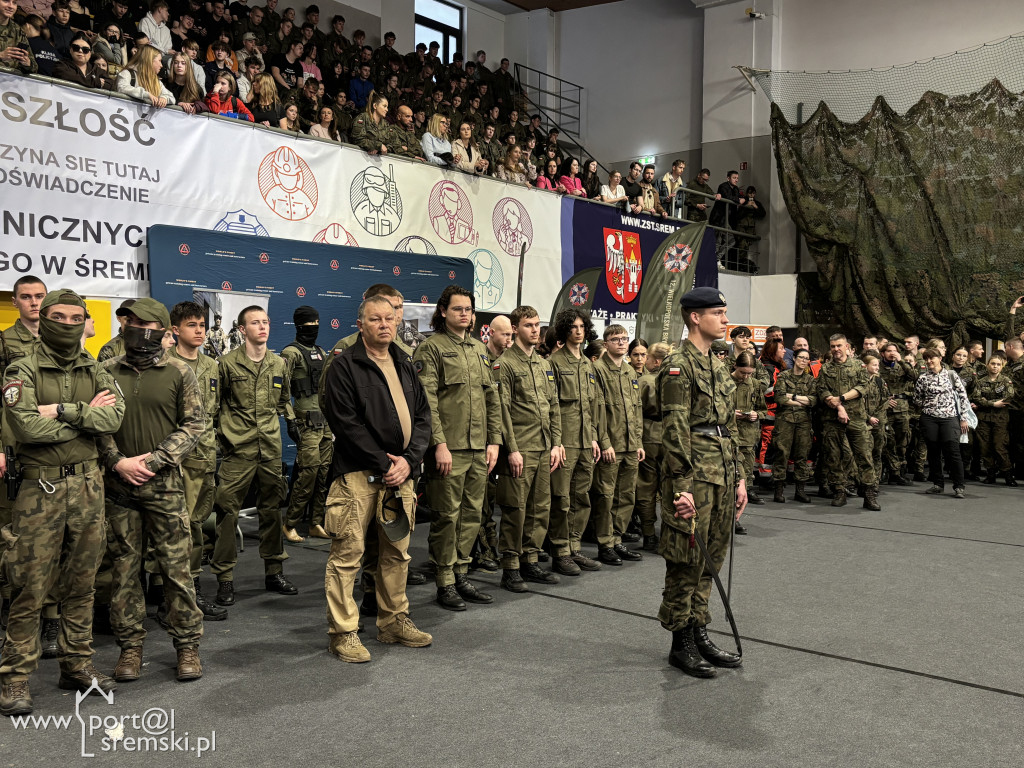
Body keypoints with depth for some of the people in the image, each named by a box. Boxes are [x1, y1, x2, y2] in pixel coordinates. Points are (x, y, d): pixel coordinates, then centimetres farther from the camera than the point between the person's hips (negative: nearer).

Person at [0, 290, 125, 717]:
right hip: (41, 487, -4)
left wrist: (63, 411, -18)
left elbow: (115, 415, -8)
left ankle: (77, 665, 24)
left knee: (81, 582, 12)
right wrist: (87, 414, -11)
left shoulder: (94, 372, 10)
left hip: (87, 485, 4)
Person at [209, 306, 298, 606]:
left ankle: (274, 572, 22)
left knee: (272, 508, 11)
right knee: (227, 510, -4)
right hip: (238, 448, -4)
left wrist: (291, 418, 12)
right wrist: (221, 433, -1)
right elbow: (215, 402, 3)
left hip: (271, 448, 4)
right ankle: (225, 578, 5)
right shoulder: (228, 364, -2)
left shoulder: (279, 364, 11)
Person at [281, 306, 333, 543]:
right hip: (307, 422, -8)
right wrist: (290, 420, -17)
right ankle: (290, 524, 0)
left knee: (325, 473, 7)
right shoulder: (291, 353, -6)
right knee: (308, 472, -11)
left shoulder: (321, 353, 18)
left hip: (326, 421, 8)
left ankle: (316, 524, 15)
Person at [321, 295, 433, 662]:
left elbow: (423, 416, 12)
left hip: (401, 471, 6)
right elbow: (346, 423, -12)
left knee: (398, 552, 14)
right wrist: (383, 464, -14)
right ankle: (343, 632, 7)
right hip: (358, 475, -6)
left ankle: (394, 621, 28)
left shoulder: (405, 365, 15)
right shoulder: (344, 366, -4)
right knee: (347, 554, -4)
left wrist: (408, 460, -4)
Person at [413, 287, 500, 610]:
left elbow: (491, 398, 18)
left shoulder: (478, 350, 17)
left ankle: (461, 575, 23)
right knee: (446, 516, 0)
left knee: (471, 514, 11)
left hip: (479, 450, 7)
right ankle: (445, 583, 11)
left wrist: (494, 441, 10)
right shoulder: (431, 348, -4)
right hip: (449, 449, -6)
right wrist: (439, 444, -18)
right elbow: (426, 401, -12)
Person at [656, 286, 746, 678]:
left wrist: (738, 477, 17)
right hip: (694, 476, -9)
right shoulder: (678, 366, -11)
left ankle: (699, 634, 25)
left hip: (722, 475, 9)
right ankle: (681, 644, 11)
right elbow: (675, 430, -17)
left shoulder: (718, 366, 17)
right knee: (686, 561, 0)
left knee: (710, 559, 14)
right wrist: (681, 486, -20)